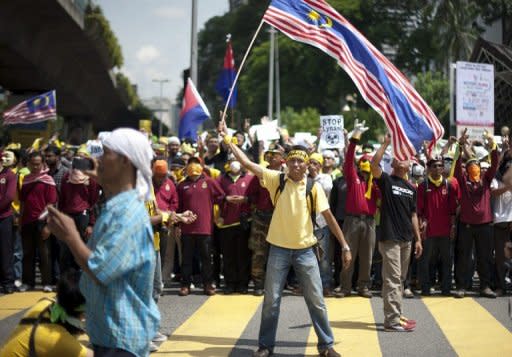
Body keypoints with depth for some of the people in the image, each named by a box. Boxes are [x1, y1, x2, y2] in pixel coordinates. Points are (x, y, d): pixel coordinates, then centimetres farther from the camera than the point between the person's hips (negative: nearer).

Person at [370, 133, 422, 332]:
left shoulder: (410, 188, 15)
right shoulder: (386, 180, -2)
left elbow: (413, 215, 18)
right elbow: (374, 165, -22)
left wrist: (418, 239, 15)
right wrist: (386, 143, -18)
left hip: (406, 239, 7)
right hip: (390, 238, -7)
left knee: (400, 279, 14)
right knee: (392, 279, -9)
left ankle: (397, 314, 22)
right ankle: (392, 320, -11)